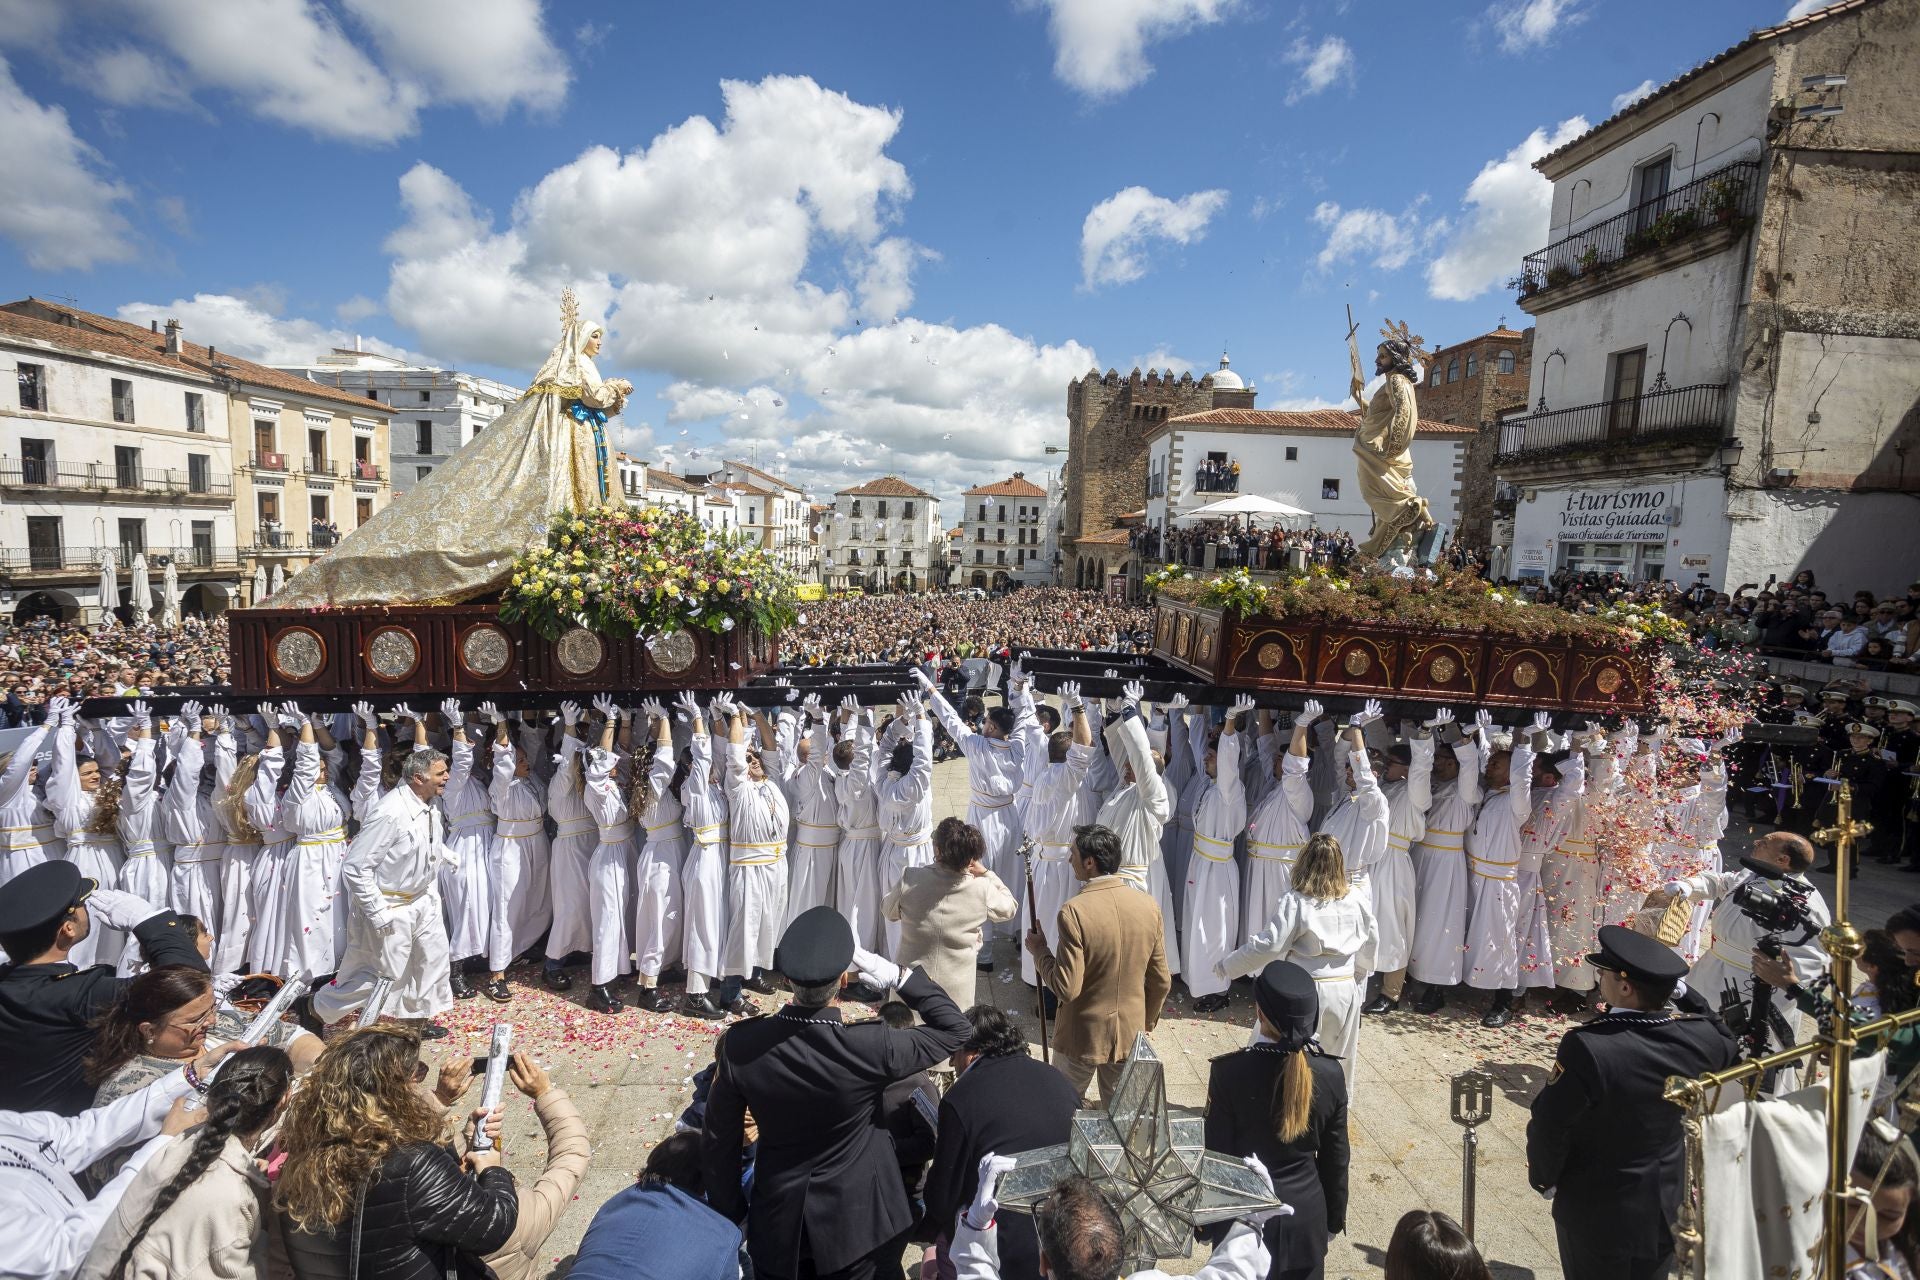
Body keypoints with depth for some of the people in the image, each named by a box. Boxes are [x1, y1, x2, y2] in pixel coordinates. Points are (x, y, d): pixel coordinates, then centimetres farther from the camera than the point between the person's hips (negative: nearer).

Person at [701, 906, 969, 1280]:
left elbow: (718, 1142, -7)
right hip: (851, 1220, -1)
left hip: (777, 1221, 2)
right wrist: (896, 976, -18)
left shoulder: (740, 1045, -22)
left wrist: (730, 1214, 8)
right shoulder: (872, 1046, -29)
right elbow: (955, 1029, -13)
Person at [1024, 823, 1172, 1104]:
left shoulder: (1075, 911, -25)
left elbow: (1066, 988, -24)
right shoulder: (1148, 906, -9)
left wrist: (1039, 951, -9)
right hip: (1129, 1034, 4)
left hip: (1082, 1037, -4)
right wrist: (1148, 1020, 16)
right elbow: (1162, 981, -1)